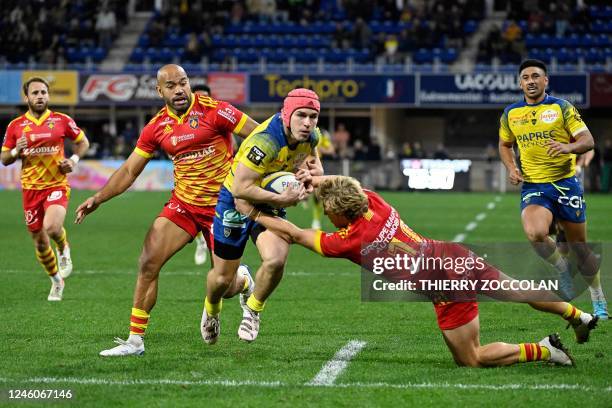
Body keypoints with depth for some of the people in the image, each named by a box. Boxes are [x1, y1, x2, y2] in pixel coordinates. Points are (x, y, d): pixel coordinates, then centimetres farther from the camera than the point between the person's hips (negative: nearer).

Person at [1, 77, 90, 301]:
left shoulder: (62, 121, -1)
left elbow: (83, 141, 13)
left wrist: (74, 159, -5)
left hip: (57, 185, -3)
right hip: (31, 188, 3)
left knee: (52, 227, -28)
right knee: (39, 241, 8)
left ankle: (63, 249, 8)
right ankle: (56, 281, 31)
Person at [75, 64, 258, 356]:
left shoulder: (214, 111, -14)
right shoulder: (157, 127, 1)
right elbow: (129, 170, 8)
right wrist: (98, 198, -2)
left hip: (221, 206, -4)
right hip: (182, 204, 4)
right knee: (148, 264, -9)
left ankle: (244, 282, 40)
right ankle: (135, 340, 1)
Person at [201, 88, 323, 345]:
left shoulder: (310, 136, -10)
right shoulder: (265, 141, -33)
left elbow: (313, 162, 13)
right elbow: (241, 188, -33)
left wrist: (310, 172, -11)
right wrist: (281, 200, -31)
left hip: (272, 205, 5)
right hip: (236, 202, -5)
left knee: (275, 261, -23)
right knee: (223, 278, 6)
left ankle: (252, 308, 8)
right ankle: (211, 311, 44)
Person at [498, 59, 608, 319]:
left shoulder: (562, 108, -2)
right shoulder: (510, 114, 7)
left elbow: (588, 140, -6)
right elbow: (505, 145, 23)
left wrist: (568, 147, -27)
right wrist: (511, 168, 3)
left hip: (565, 182, -1)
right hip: (532, 186, 1)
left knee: (579, 246, 6)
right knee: (535, 234, -29)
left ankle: (598, 300, 26)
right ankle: (561, 269, 1)